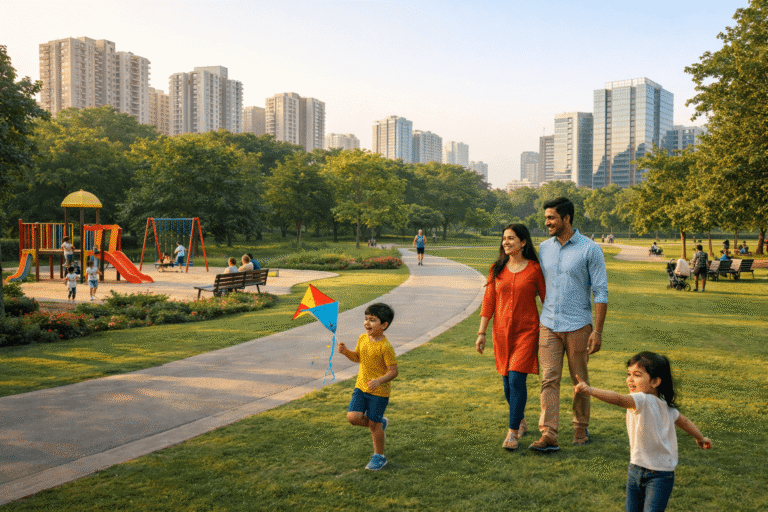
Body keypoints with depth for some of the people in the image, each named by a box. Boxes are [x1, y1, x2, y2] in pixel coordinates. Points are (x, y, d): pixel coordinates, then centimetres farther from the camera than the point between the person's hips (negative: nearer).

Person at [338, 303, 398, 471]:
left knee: (373, 424, 2)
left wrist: (379, 381, -34)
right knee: (353, 417, -6)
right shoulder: (362, 339, 0)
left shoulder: (385, 347, -20)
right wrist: (346, 352, -5)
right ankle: (381, 423, 23)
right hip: (361, 387, 6)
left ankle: (379, 457, 24)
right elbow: (357, 357, 15)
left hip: (379, 391, -6)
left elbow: (393, 371, -18)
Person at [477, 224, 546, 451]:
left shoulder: (534, 269, -4)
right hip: (502, 331, 4)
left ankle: (512, 432, -2)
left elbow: (547, 300, 1)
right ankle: (521, 421, 32)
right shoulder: (497, 269, 5)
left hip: (527, 331, -4)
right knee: (507, 381, 10)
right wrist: (481, 332, 4)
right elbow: (488, 302, 6)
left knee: (517, 379, -12)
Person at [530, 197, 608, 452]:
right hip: (549, 326, 3)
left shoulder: (590, 249, -7)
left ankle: (581, 428, 27)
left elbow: (601, 292, -7)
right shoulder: (544, 248, 7)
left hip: (578, 326, -3)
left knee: (580, 380, 10)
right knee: (549, 379, -3)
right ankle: (548, 436, -3)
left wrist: (597, 331, -12)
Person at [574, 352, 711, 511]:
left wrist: (590, 390, -59)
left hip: (660, 475, -9)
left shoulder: (644, 400, -26)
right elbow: (683, 421, 18)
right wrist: (700, 438, 35)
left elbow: (619, 399, -45)